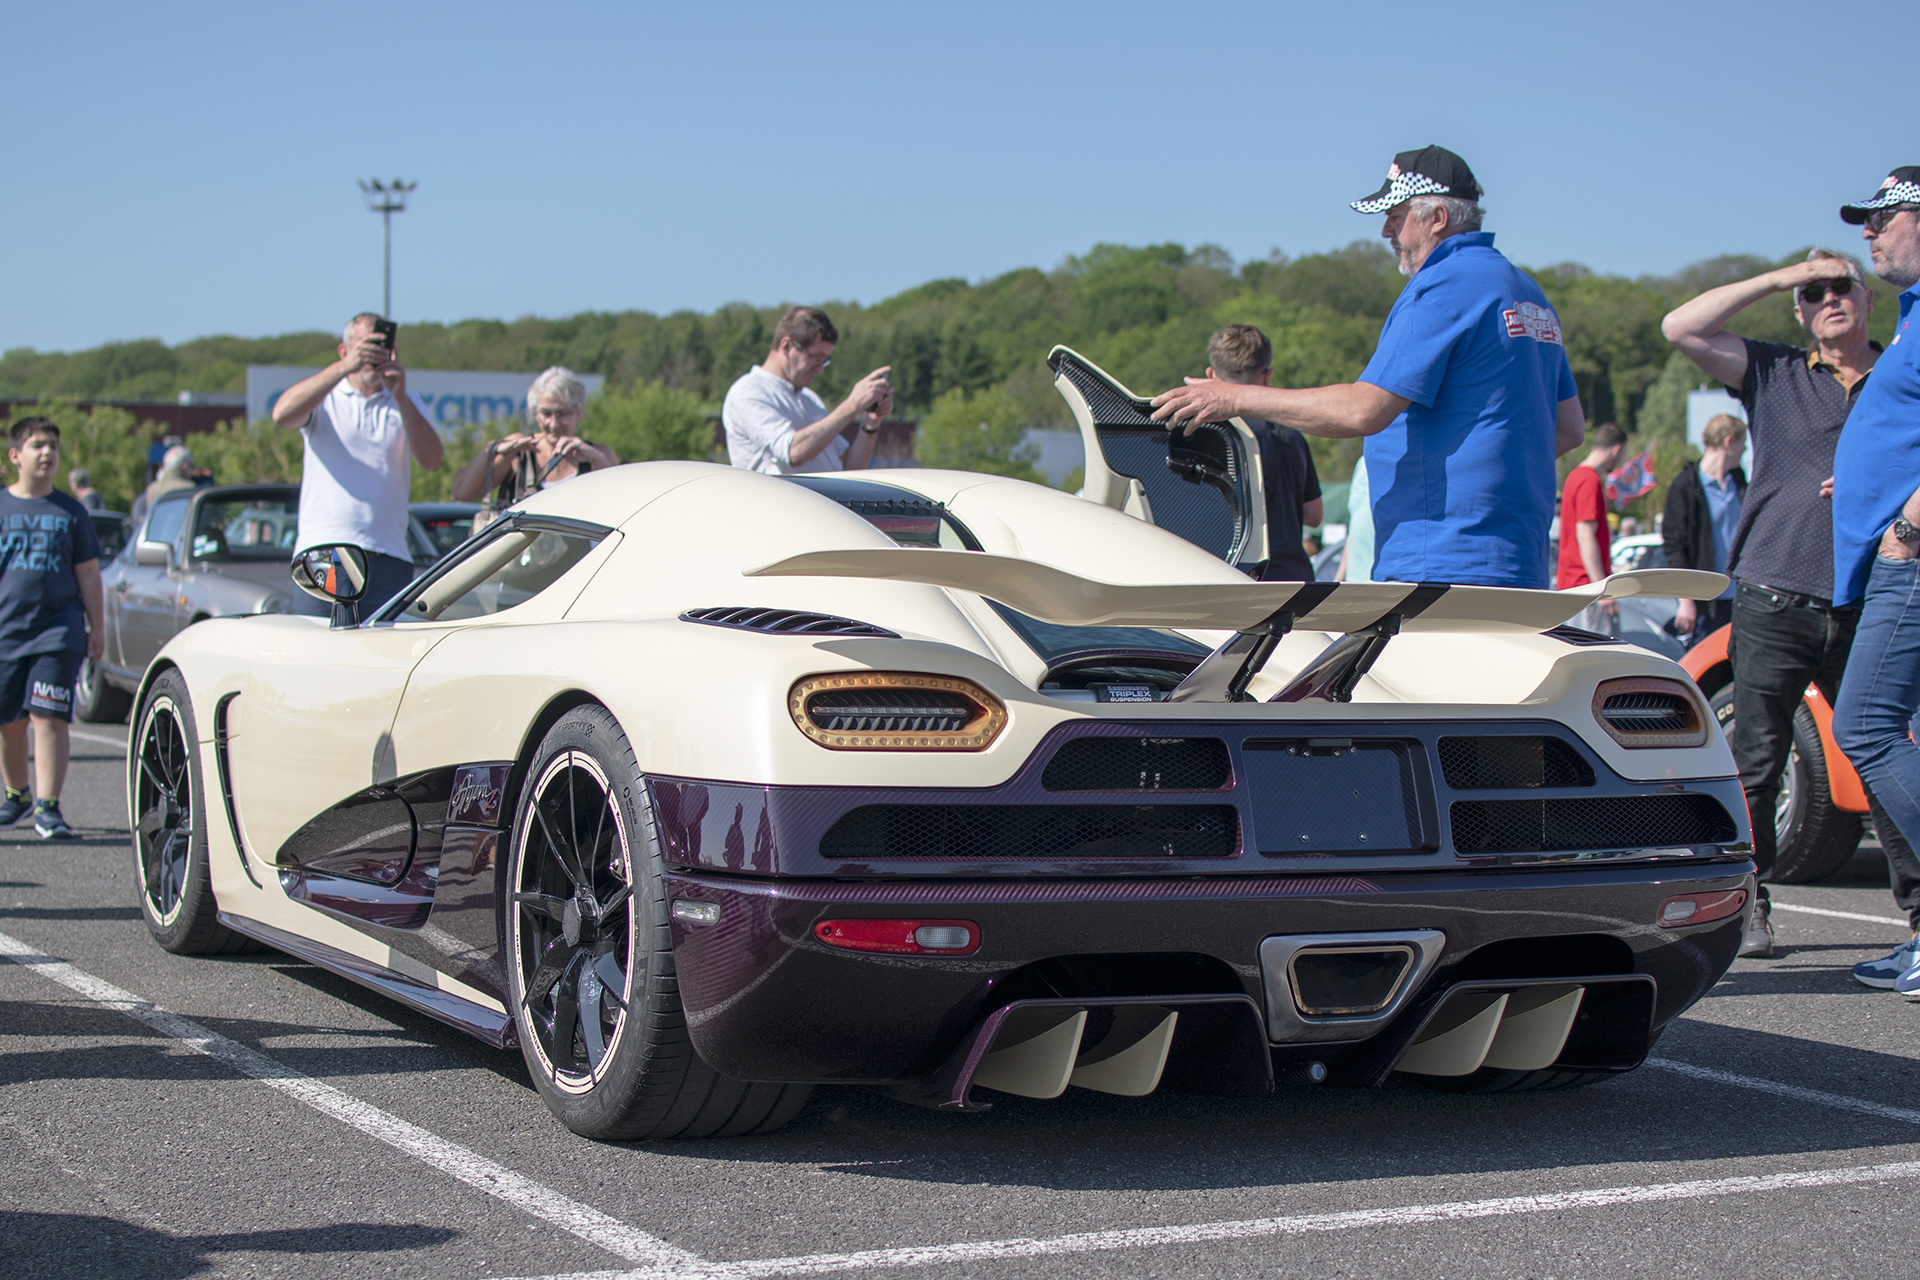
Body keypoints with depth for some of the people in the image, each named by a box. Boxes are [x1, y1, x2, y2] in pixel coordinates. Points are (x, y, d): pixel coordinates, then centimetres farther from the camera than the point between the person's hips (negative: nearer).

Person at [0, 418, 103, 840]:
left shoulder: (70, 513, 7)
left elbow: (88, 574, 10)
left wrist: (96, 628, 6)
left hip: (58, 630, -2)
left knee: (49, 717, -12)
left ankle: (48, 807, -13)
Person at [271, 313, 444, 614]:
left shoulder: (405, 405, 17)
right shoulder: (324, 398, 11)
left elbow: (431, 461, 0)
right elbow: (282, 414, -12)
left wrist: (401, 398, -12)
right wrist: (344, 367, -20)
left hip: (388, 558, 2)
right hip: (323, 552, -2)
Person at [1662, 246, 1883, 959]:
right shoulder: (1773, 373, 9)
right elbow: (1681, 329, -1)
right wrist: (1779, 277, -2)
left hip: (1864, 605, 1)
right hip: (1775, 599, -1)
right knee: (1755, 760, -1)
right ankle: (1748, 906, 6)